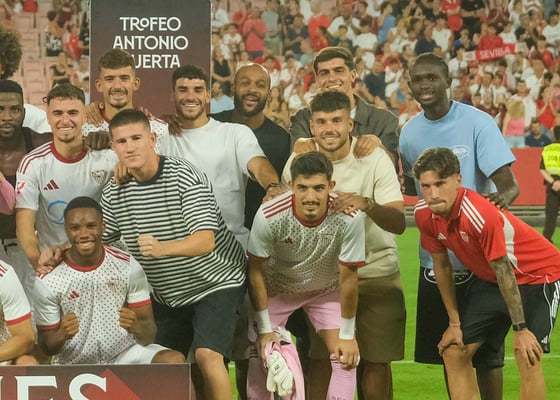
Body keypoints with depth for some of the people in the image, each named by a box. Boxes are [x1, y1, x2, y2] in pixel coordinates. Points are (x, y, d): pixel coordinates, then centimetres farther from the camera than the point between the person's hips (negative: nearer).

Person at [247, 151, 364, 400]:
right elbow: (256, 271, -17)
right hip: (277, 289, 0)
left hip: (327, 291, 0)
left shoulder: (349, 218, -33)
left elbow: (348, 277, -21)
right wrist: (264, 329, -12)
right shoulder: (269, 216, -33)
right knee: (261, 356, -7)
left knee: (346, 357, -12)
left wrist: (347, 335, -12)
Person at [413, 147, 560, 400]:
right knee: (454, 352, 2)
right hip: (488, 279, 7)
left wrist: (520, 329, -23)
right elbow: (442, 266, 0)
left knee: (527, 358, -20)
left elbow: (504, 272, -28)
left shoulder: (481, 215, -34)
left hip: (539, 273, -7)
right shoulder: (424, 214, -14)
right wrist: (454, 323, 3)